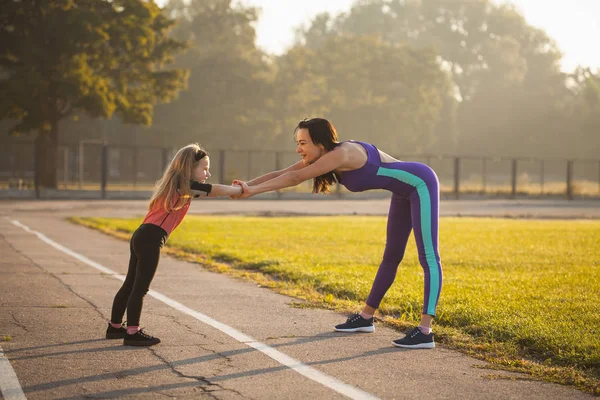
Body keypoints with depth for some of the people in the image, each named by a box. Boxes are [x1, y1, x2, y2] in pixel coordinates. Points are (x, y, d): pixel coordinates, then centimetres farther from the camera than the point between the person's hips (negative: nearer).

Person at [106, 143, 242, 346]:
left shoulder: (175, 184, 21)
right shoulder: (184, 185, -7)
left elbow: (209, 191, 30)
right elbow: (217, 190, -6)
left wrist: (234, 189, 23)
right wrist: (241, 190, 8)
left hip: (141, 237, 10)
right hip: (151, 239, -10)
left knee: (131, 284, 16)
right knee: (140, 287, -6)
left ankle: (115, 326, 25)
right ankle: (132, 333, -3)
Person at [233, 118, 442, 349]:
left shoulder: (341, 154, -27)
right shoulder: (321, 157, 0)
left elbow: (295, 178, -31)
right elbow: (281, 174, -2)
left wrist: (252, 191, -31)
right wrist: (247, 186, -13)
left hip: (421, 184, -10)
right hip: (405, 192, 10)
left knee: (428, 256, -15)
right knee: (391, 255, 18)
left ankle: (425, 332, -23)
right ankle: (366, 318, 28)